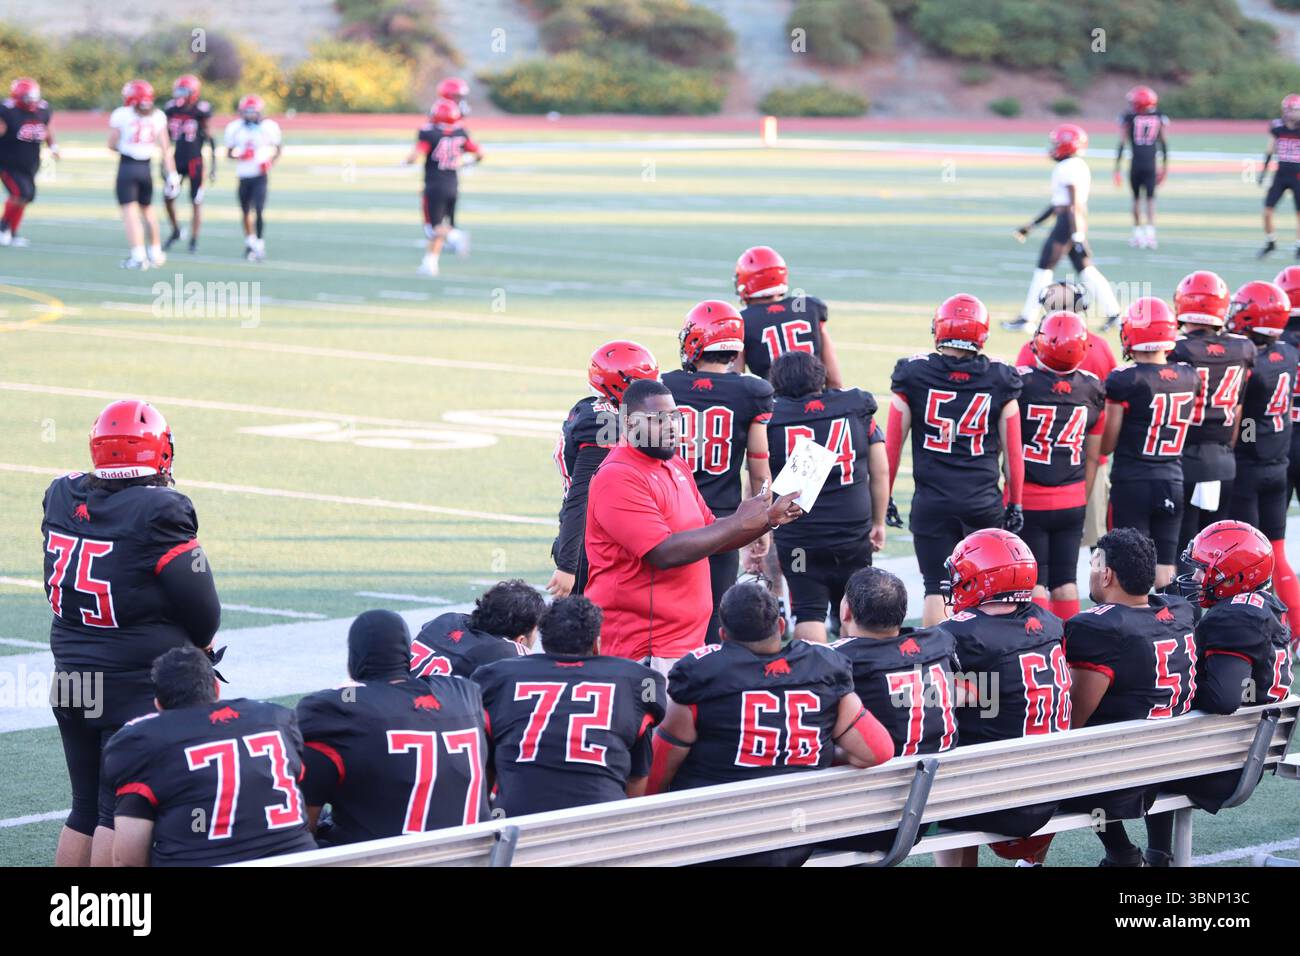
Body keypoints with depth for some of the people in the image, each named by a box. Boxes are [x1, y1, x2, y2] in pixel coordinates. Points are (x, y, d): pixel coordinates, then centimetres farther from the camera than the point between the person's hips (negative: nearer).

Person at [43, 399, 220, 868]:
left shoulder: (62, 499, 0)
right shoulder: (160, 513, -17)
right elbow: (204, 613, -9)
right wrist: (199, 643, 13)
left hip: (70, 677, 6)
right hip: (140, 686, -6)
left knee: (85, 808, 15)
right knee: (121, 811, 0)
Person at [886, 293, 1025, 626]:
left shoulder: (913, 375, -2)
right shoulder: (1000, 379, -1)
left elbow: (892, 446, 3)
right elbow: (1012, 450, 5)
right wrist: (1015, 501, 16)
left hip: (932, 501, -1)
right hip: (984, 499, 1)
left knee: (937, 589, 3)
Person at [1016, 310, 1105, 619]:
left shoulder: (1020, 382, -15)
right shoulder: (1093, 389, -2)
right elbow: (1092, 457, 6)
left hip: (1029, 499, -4)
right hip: (1072, 500, 4)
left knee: (1033, 580, 3)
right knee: (1065, 579, 12)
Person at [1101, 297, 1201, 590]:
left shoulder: (1124, 381, -13)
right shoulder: (1190, 378, 2)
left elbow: (1107, 445, -6)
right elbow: (1187, 429, 12)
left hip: (1132, 482, -5)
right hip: (1173, 482, 5)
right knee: (1164, 574, 9)